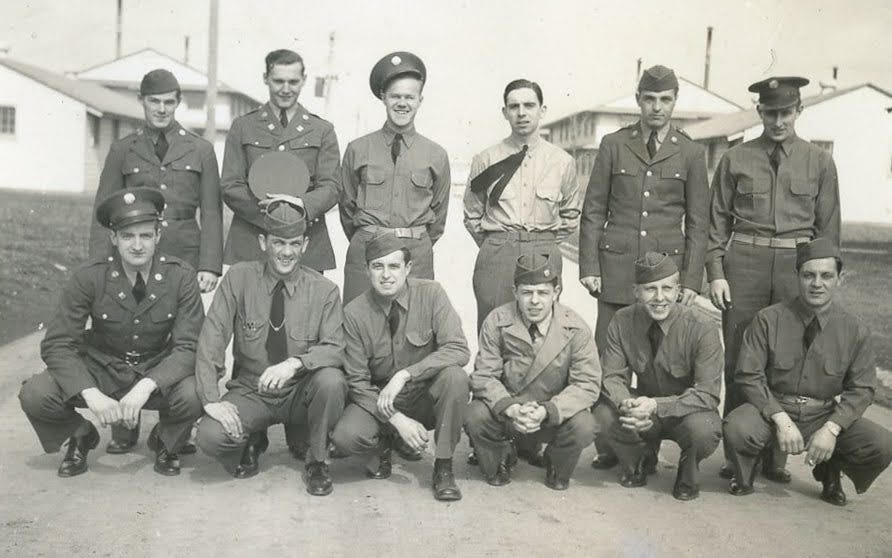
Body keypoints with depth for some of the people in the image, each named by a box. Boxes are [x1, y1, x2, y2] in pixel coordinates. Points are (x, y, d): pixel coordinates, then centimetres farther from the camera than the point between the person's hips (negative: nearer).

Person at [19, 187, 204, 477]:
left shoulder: (181, 276, -16)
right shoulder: (89, 277, -14)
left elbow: (188, 347, -17)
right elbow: (56, 344, -15)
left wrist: (145, 387, -33)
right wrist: (91, 394, -31)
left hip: (159, 372, -1)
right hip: (100, 370, 1)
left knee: (194, 396, -32)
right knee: (34, 395, -23)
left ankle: (165, 440, 5)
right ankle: (81, 436, 12)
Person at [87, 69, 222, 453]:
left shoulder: (200, 150, 10)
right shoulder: (122, 151, 12)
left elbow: (212, 213, 6)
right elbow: (103, 213, 10)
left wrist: (210, 265, -3)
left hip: (183, 258, 0)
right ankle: (124, 431, 10)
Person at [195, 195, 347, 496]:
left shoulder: (324, 290, -6)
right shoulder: (239, 278, -6)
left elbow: (334, 349, -14)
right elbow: (211, 339, -9)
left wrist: (295, 363, -34)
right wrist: (211, 399, -19)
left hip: (300, 394, 0)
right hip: (249, 392, 1)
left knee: (331, 380, -32)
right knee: (210, 436, -26)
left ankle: (317, 461, -5)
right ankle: (253, 440, 12)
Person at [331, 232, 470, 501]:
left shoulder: (430, 294, -13)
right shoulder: (355, 313, -11)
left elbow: (459, 350, -22)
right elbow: (357, 381, -9)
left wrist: (404, 375, -31)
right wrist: (397, 419, -22)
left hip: (426, 397, 0)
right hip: (379, 399, 0)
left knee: (455, 376, -32)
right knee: (345, 436, -28)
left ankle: (443, 467, -13)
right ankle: (384, 444, 10)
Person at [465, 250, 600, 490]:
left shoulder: (575, 328, -12)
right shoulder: (496, 322, -11)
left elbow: (587, 384, -15)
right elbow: (484, 376, -12)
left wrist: (547, 411, -31)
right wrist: (510, 409, -31)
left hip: (555, 414, 0)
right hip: (506, 412, 0)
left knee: (583, 426, -29)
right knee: (474, 416, -29)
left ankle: (558, 470, 8)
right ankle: (499, 462, 9)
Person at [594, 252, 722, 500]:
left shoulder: (702, 327, -22)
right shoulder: (622, 322, -12)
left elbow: (707, 394, -24)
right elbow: (612, 376, -8)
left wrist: (655, 406, -37)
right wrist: (626, 404, -32)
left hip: (686, 412, -2)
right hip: (644, 407, 3)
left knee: (703, 430, -36)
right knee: (603, 415, -25)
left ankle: (688, 477, 3)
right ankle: (640, 461, 10)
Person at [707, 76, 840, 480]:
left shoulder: (819, 162, 8)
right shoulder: (735, 159, 7)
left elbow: (828, 228, 10)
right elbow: (718, 221, 7)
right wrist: (715, 273, -1)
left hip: (797, 264, 1)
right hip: (744, 263, 0)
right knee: (738, 358, 2)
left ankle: (775, 455, 15)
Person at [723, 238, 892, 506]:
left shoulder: (855, 330, -2)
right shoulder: (769, 320, -8)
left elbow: (861, 390, -1)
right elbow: (749, 376, -8)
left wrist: (831, 428, -17)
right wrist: (781, 420, -20)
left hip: (826, 415, 2)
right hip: (773, 409, -2)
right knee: (737, 428, -33)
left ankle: (829, 472, 14)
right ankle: (744, 476, 5)